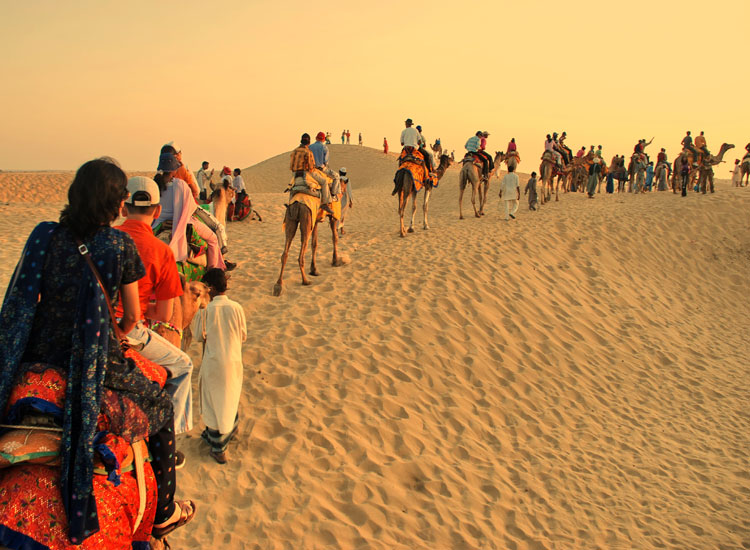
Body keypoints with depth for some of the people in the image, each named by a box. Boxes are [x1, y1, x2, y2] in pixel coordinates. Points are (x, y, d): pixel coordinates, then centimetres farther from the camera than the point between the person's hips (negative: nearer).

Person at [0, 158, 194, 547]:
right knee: (160, 408, 21)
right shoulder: (121, 244, -9)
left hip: (36, 363, 4)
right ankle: (163, 512, 30)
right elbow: (132, 317, 1)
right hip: (97, 371, -4)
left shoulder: (44, 236, 0)